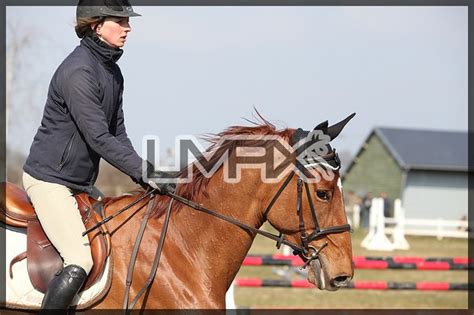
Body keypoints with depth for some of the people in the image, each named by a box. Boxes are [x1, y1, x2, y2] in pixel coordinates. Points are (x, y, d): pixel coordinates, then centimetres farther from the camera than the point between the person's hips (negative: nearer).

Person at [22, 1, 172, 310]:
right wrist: (145, 171, -22)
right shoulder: (78, 72, -20)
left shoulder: (112, 72, 9)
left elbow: (117, 133, 13)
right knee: (80, 261, -21)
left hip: (82, 183, 10)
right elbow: (99, 138, -23)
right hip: (49, 178, -10)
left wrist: (142, 174, 0)